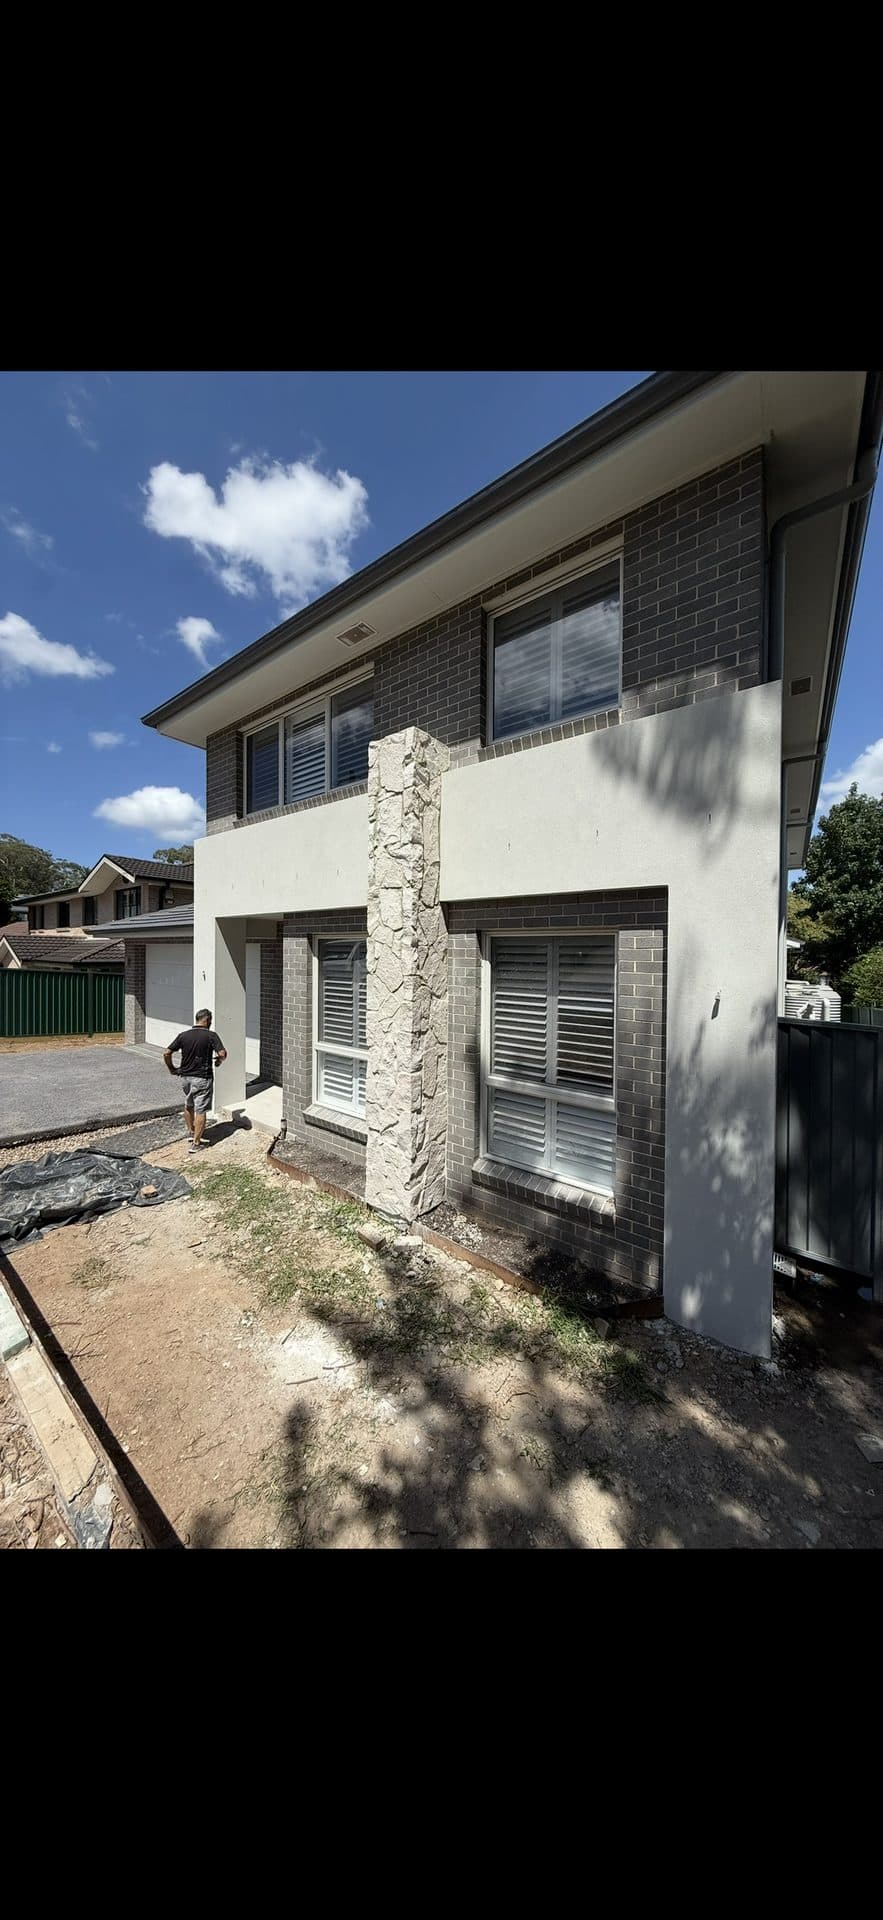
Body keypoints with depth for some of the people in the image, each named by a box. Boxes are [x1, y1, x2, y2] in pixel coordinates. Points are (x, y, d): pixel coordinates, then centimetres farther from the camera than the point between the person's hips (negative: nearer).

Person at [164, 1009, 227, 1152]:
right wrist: (219, 1061, -1)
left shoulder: (183, 1035, -1)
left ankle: (191, 1133, 39)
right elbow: (222, 1054, -23)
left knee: (188, 1106, 26)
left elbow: (166, 1053, -4)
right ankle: (196, 1143, 7)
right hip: (203, 1078, -4)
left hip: (185, 1076, 5)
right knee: (200, 1111, 3)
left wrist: (172, 1069, 10)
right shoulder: (211, 1035, -13)